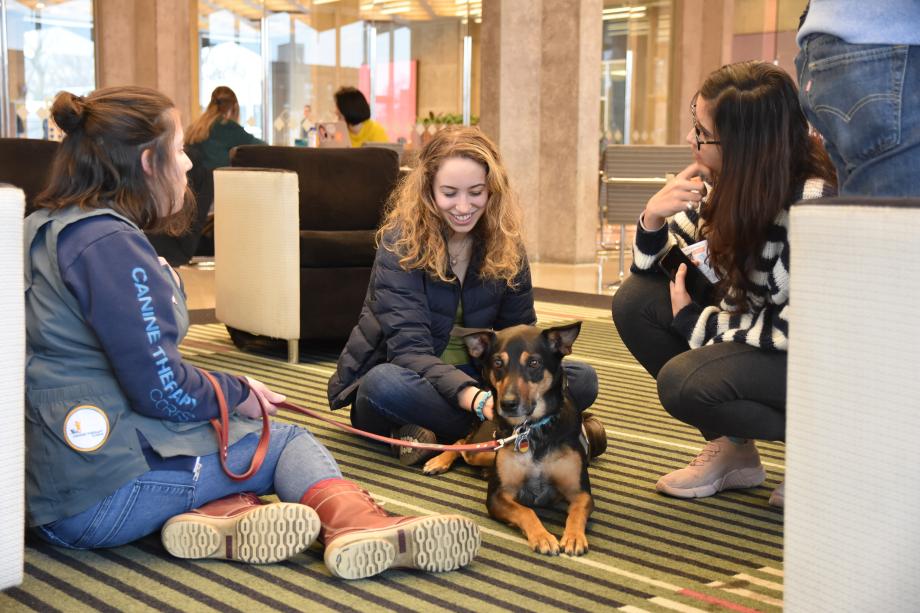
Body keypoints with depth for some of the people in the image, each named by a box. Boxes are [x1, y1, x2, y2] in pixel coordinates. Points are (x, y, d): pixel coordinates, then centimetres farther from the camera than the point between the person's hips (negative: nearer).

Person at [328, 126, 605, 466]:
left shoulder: (506, 247, -2)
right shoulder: (401, 243, -17)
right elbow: (409, 351, -25)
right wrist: (477, 399, -43)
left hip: (471, 378, 4)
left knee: (582, 379, -15)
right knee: (385, 383, -39)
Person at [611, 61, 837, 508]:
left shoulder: (812, 201, -26)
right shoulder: (722, 187, -5)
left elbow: (794, 329, -25)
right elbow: (650, 274, 3)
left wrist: (692, 321, -16)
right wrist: (653, 218, -19)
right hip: (751, 334, 8)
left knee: (683, 383, -28)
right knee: (635, 302, -8)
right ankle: (731, 449, 3)